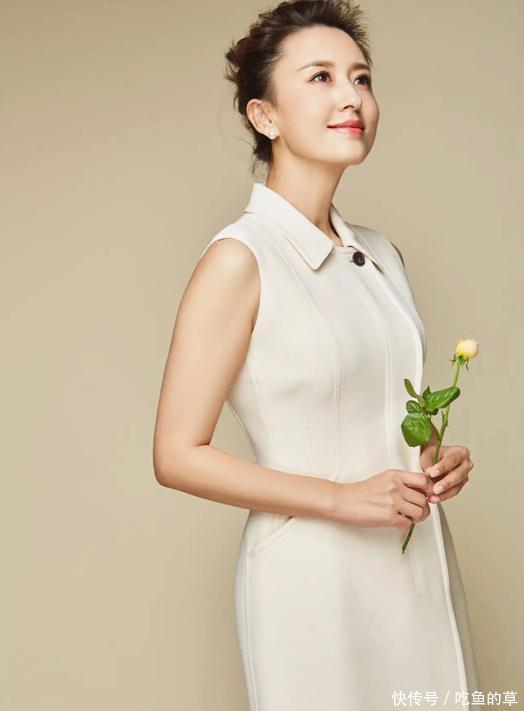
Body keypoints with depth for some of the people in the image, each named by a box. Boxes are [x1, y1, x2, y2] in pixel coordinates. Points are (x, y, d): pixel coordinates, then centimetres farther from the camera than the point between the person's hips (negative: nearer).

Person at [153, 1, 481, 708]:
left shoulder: (381, 256, 6)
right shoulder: (238, 260, -14)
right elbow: (179, 456, -15)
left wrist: (442, 461, -1)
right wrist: (342, 498, -18)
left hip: (420, 562, 6)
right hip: (314, 572, -6)